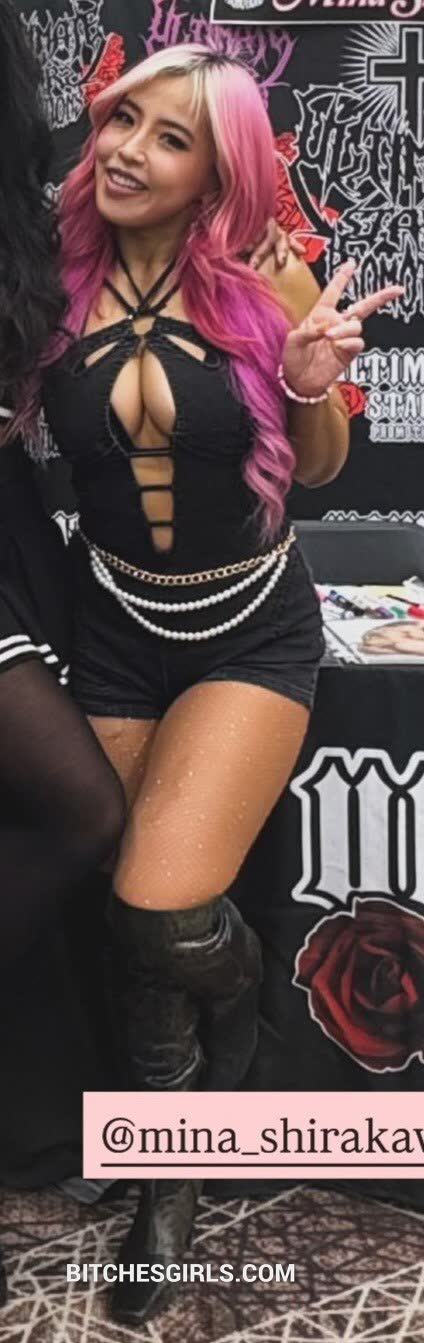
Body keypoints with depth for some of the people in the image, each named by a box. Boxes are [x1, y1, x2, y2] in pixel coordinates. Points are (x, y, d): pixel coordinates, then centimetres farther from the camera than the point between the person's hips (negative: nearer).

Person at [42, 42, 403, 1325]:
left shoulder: (265, 288, -11)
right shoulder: (59, 288, -7)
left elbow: (317, 465, 2)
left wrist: (316, 386, -19)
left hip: (255, 632, -2)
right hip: (117, 634, 2)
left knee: (164, 907, -18)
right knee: (136, 927, 8)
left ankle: (237, 1012, 22)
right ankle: (171, 1172, 35)